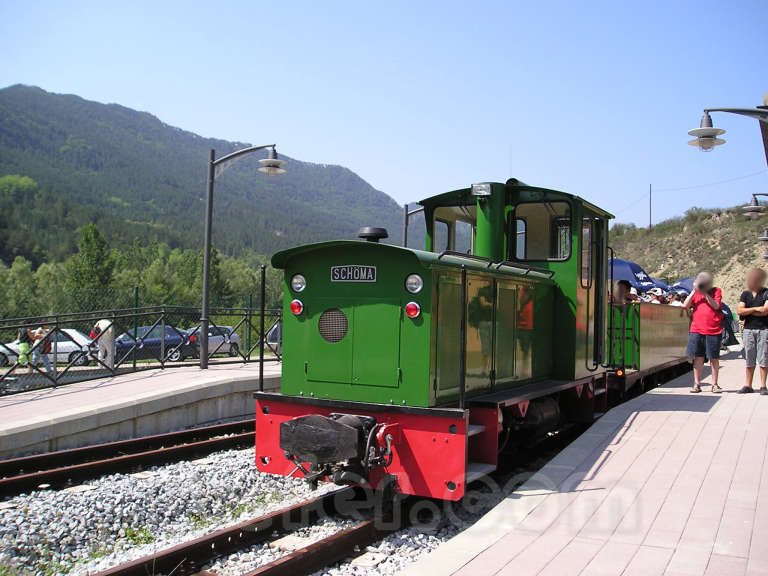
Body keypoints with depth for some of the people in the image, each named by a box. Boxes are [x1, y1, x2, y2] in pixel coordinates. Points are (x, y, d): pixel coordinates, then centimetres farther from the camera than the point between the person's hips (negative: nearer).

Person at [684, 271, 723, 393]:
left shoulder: (716, 291, 6)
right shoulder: (695, 293, 12)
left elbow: (716, 306, -9)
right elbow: (686, 306, 0)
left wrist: (705, 293, -15)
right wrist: (694, 291, -6)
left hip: (713, 330, -2)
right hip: (697, 330, 2)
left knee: (714, 358, 3)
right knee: (698, 357, 2)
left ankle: (714, 384, 12)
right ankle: (697, 384, 7)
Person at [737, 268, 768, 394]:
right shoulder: (745, 294, 12)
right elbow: (739, 311, 1)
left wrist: (747, 311, -4)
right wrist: (755, 309, -9)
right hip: (748, 329, 3)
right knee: (749, 359, 5)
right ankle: (748, 385, 10)